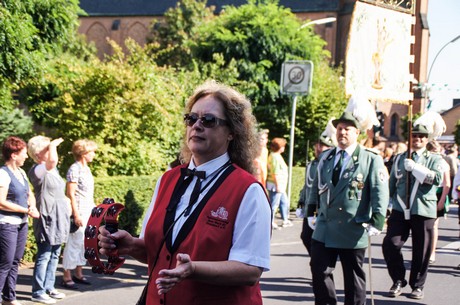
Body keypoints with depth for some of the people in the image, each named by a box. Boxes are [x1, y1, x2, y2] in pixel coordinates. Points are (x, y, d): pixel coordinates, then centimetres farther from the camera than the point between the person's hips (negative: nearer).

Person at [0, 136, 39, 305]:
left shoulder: (21, 172, 11)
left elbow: (30, 194, 20)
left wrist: (32, 206, -3)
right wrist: (27, 210, -15)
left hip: (22, 223, 8)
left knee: (15, 262, 12)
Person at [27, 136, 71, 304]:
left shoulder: (52, 170, 14)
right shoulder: (37, 170, -15)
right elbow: (53, 160, -35)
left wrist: (67, 202, 13)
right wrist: (53, 144, -18)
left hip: (58, 220, 9)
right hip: (47, 219, -9)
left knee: (54, 255, 14)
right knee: (44, 256, -5)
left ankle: (49, 287, 24)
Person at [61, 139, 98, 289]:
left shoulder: (86, 169, 13)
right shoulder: (74, 169, -12)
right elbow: (71, 194, -15)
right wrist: (76, 215, -18)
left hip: (89, 211, 9)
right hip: (79, 211, -9)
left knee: (85, 243, 12)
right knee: (74, 243, -5)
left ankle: (79, 273, 20)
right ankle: (67, 277, 0)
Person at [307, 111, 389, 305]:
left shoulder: (371, 160, -4)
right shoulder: (326, 157, 11)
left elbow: (380, 193, -9)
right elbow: (316, 186, 20)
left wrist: (377, 221, -17)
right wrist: (311, 212, 15)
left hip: (353, 231, -4)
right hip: (324, 229, 4)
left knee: (353, 277, 7)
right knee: (319, 271, 3)